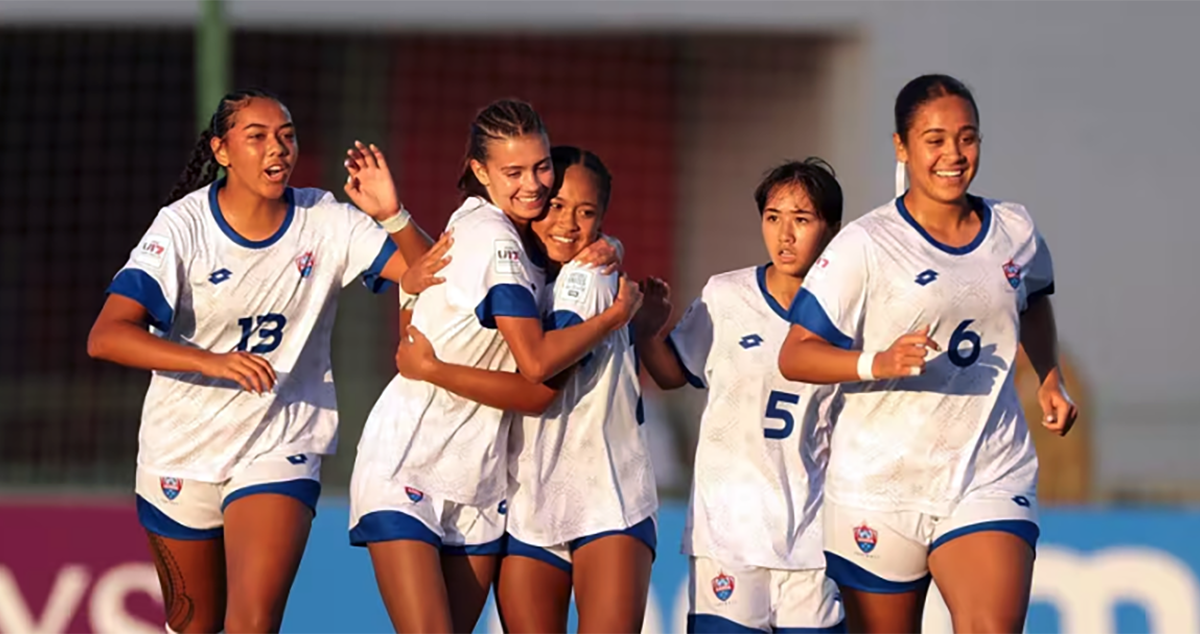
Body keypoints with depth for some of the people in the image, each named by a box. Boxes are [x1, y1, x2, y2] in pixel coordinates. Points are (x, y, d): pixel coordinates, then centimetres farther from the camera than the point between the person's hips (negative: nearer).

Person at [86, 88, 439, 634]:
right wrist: (210, 362, -39)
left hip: (280, 447, 0)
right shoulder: (184, 227, -14)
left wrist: (393, 216, -30)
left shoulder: (325, 223, -7)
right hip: (182, 450, 0)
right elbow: (106, 337, -25)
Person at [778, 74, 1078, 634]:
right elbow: (795, 355, -12)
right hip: (878, 484, -2)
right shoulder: (865, 245, -8)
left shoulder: (1015, 232, 6)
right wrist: (876, 363, -28)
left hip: (991, 478, 2)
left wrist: (1050, 379, 19)